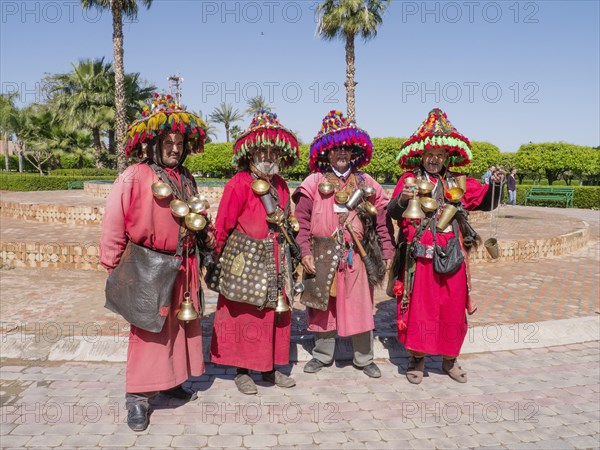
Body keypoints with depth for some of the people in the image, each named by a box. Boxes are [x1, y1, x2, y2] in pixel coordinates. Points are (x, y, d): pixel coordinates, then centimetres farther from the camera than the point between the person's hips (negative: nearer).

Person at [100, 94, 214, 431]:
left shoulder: (187, 179, 8)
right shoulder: (134, 177, -12)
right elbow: (114, 224, -11)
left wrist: (207, 237, 3)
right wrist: (113, 266, -8)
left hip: (184, 266, 6)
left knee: (184, 325, 15)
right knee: (149, 329, 0)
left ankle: (171, 380, 33)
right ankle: (139, 397, 12)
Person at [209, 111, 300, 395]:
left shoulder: (280, 185, 10)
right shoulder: (239, 183, -11)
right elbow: (223, 224, -10)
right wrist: (220, 254, -7)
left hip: (274, 258, 7)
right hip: (244, 258, -7)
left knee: (275, 312, 12)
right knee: (244, 313, 2)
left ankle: (270, 368, 26)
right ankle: (242, 371, 17)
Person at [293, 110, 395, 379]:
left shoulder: (366, 183, 7)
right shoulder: (315, 182, 1)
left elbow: (382, 220, 7)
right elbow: (302, 219, -3)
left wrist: (387, 252, 2)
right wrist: (305, 252, -9)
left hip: (357, 255, 1)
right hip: (323, 256, -1)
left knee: (360, 307, 6)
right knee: (323, 306, 10)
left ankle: (364, 359, 23)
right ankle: (322, 355, 28)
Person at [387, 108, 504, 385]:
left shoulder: (459, 183, 9)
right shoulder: (409, 180, 1)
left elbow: (487, 203, 11)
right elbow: (392, 213, -7)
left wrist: (495, 184, -7)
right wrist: (402, 199, -26)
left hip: (451, 258, 3)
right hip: (419, 257, -3)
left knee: (453, 309, 10)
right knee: (419, 307, 2)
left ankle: (450, 360, 28)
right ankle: (417, 360, 20)